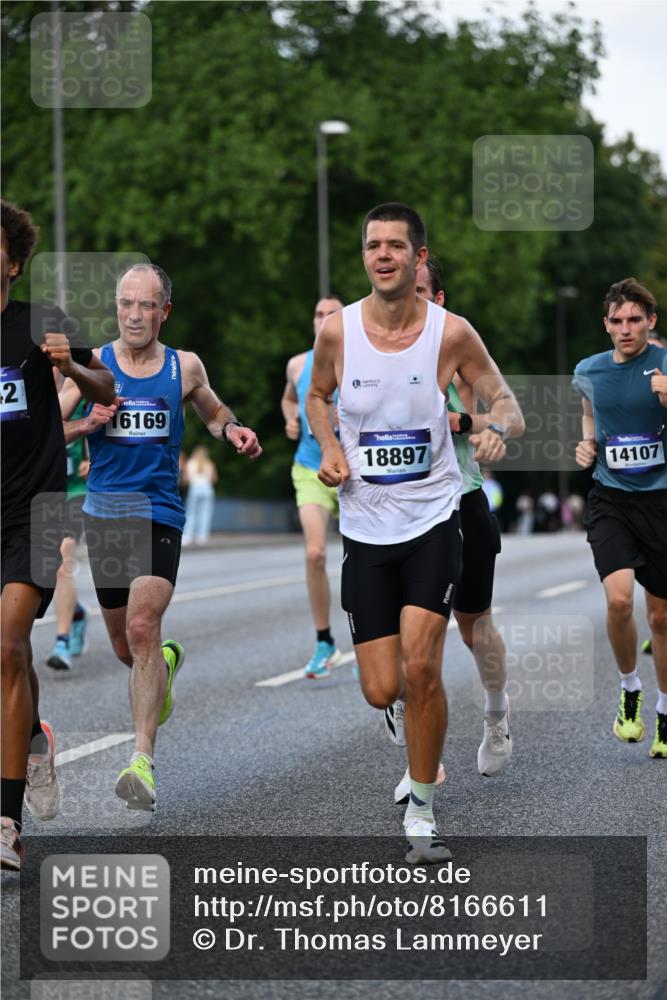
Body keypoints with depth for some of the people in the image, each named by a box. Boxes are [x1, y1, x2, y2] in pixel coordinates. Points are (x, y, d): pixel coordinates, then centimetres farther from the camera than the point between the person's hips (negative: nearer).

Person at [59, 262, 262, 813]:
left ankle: (143, 758, -21)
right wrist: (87, 424, -18)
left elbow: (213, 411, 23)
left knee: (142, 629, -20)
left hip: (159, 514, -2)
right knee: (125, 646, 14)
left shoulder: (184, 367, 3)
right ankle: (168, 660, 51)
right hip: (103, 514, 2)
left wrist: (233, 430, 1)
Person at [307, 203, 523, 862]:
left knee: (420, 667, -17)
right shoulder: (337, 331, -4)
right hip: (365, 528, 2)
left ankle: (421, 813, 0)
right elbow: (318, 397, 16)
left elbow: (503, 397, 4)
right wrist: (329, 451, -3)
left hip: (433, 518, -2)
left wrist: (497, 428, -19)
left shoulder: (450, 332, -8)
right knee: (382, 691, 0)